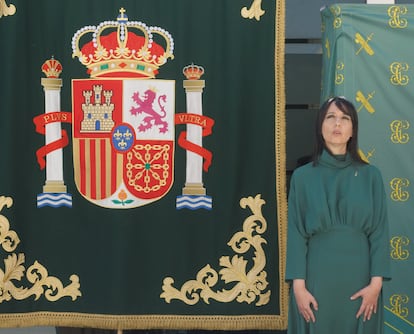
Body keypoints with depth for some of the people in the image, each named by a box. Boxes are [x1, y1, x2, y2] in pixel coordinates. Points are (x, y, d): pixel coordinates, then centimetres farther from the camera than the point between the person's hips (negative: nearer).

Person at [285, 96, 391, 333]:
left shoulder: (370, 175, 2)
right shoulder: (303, 176, 1)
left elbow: (380, 232, 0)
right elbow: (296, 234, -2)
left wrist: (376, 282, -9)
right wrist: (298, 285, -9)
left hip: (358, 274, 1)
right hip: (317, 274, 0)